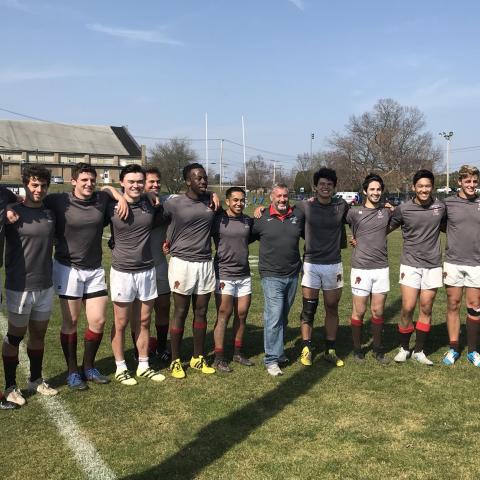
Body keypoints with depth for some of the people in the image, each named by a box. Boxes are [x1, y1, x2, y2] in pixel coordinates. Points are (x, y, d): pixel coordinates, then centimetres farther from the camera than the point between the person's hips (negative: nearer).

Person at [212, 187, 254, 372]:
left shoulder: (248, 221, 8)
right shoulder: (218, 220, -7)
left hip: (244, 275, 5)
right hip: (224, 275, -5)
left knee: (242, 315, 10)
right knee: (223, 316, -1)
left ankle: (238, 352, 24)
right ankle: (219, 358, 6)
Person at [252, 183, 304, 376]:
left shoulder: (298, 215, 5)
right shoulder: (262, 218, -4)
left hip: (293, 275, 4)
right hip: (272, 276, -4)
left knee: (283, 316, 16)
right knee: (274, 317, -10)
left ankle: (278, 351, 30)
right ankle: (272, 360, -3)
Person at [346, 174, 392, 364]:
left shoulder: (387, 211, 7)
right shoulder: (354, 212, -1)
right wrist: (352, 239, 7)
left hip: (382, 268, 3)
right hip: (361, 268, -2)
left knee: (378, 312, 9)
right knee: (359, 312, 4)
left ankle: (377, 349, 23)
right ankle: (357, 349, 19)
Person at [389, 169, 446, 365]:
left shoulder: (440, 207, 1)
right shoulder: (403, 209, -5)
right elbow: (387, 228, 6)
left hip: (433, 265, 2)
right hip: (410, 264, -2)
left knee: (426, 310, 7)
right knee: (407, 309, -4)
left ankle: (419, 351, 19)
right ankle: (404, 348, 16)